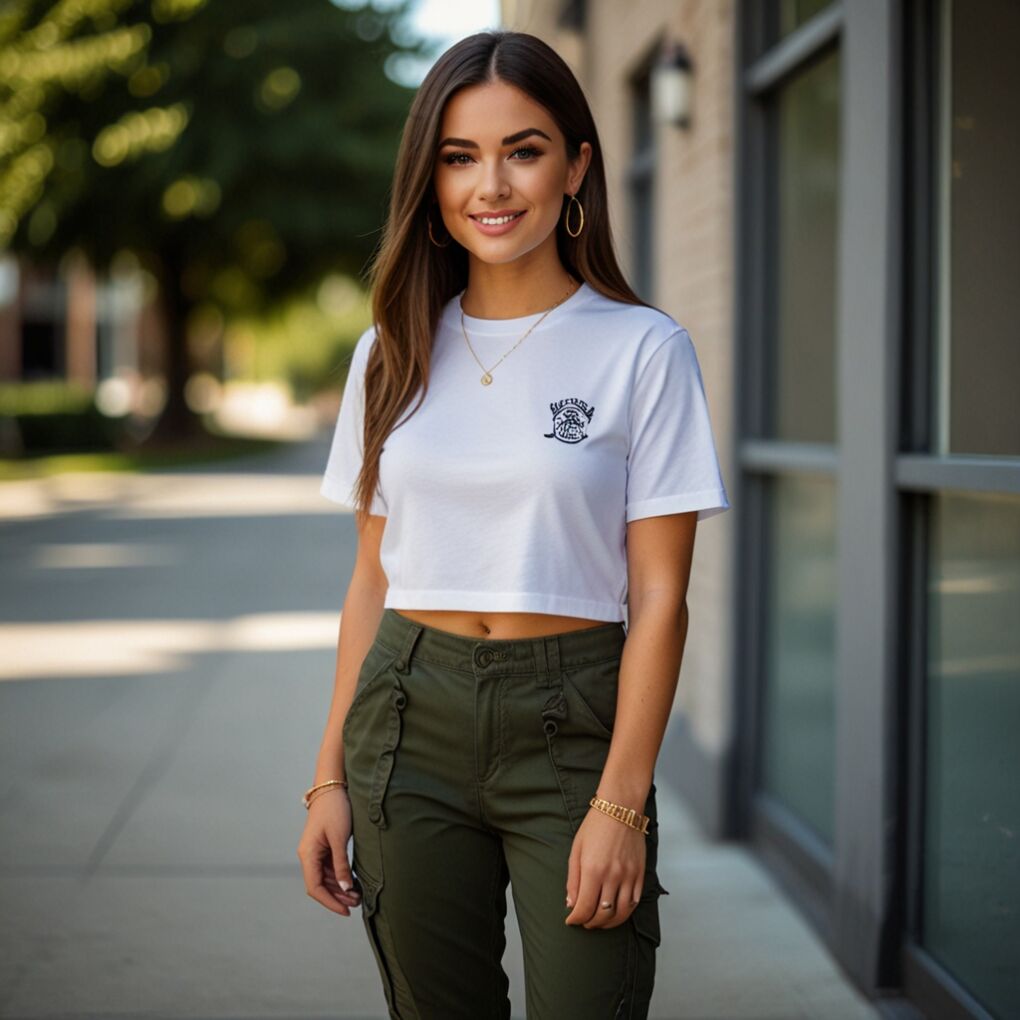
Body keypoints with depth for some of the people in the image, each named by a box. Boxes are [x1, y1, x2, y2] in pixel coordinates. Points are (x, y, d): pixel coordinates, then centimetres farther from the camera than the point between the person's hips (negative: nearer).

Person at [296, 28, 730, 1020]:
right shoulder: (394, 352, 8)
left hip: (572, 722, -3)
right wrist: (331, 777, 7)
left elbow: (658, 598, -6)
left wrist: (620, 803, -12)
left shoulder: (643, 350, -4)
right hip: (411, 719, 3)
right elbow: (373, 576, 11)